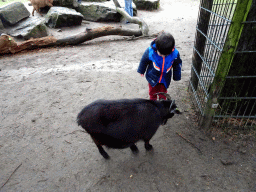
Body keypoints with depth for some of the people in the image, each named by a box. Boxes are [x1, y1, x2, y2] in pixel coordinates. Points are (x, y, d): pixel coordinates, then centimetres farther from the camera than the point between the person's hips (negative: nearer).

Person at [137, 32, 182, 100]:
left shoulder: (175, 53, -25)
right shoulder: (150, 51, -30)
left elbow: (177, 65, -5)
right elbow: (144, 61, -9)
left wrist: (177, 77, 7)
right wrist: (141, 71, 6)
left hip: (165, 79, 1)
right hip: (153, 77, 0)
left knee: (163, 92, 21)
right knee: (152, 92, 22)